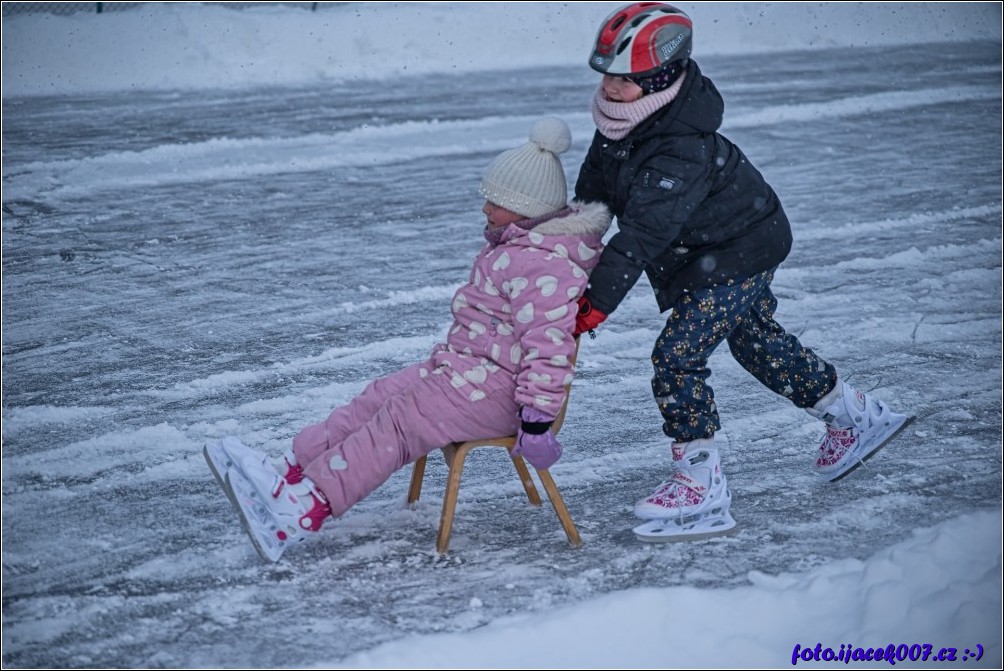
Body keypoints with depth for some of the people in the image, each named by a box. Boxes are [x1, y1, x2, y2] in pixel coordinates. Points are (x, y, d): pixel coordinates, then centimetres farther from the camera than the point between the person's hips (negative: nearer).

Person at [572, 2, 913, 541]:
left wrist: (596, 302, -40)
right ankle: (859, 416, 42)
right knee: (757, 342, 24)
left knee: (677, 355, -17)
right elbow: (596, 184, 8)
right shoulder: (622, 119, -9)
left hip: (737, 255, -10)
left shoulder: (681, 152, -36)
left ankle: (701, 487, -10)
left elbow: (642, 235, -40)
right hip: (697, 258, 10)